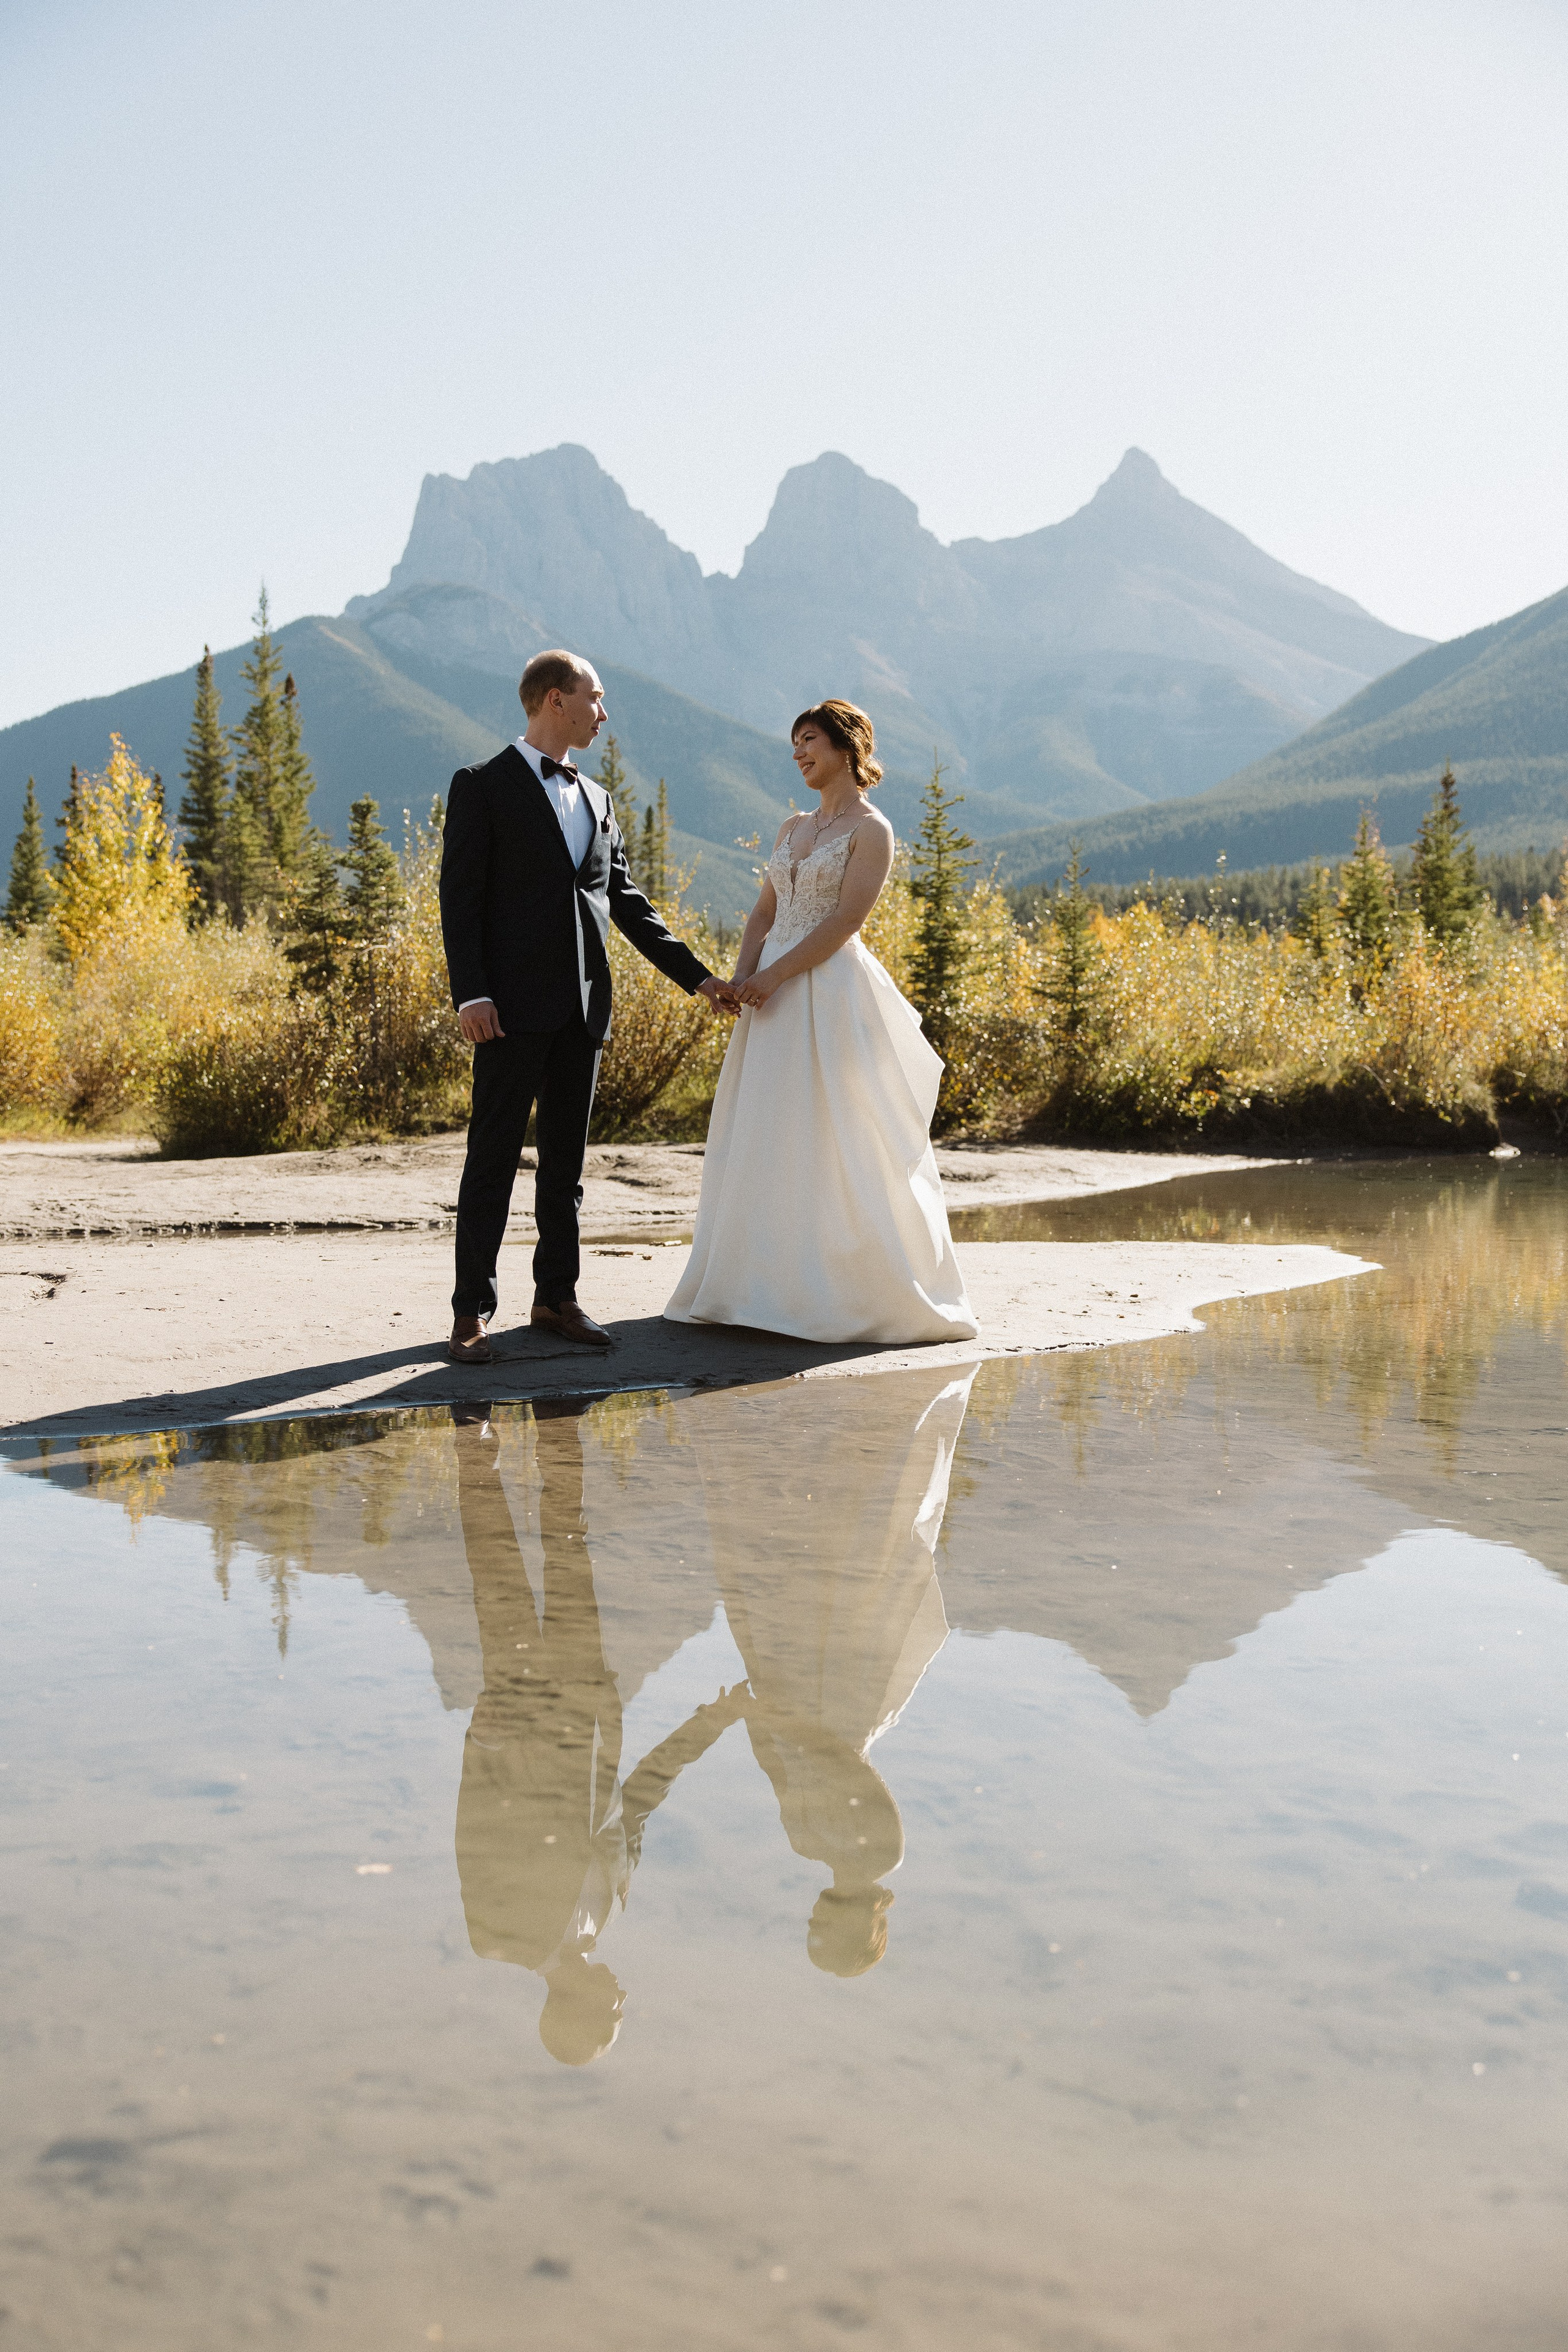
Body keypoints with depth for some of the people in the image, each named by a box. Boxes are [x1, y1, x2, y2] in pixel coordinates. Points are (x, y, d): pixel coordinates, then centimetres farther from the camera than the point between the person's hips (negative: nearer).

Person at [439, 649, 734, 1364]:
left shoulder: (595, 801, 18)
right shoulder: (483, 788, 0)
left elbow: (628, 904, 19)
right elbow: (460, 896, -7)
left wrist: (697, 977, 14)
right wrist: (470, 994, -17)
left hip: (583, 1008, 6)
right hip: (514, 1008, -6)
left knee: (566, 1159, 10)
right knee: (494, 1157, -4)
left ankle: (556, 1296, 18)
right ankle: (472, 1311, 1)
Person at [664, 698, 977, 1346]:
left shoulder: (871, 831, -4)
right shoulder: (792, 829, 18)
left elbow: (844, 921, -13)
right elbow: (764, 912, 14)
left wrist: (773, 975, -16)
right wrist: (742, 975, -3)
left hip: (832, 1000, -7)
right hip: (774, 1000, 8)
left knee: (837, 1147, -7)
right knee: (765, 1144, 7)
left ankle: (874, 1293, 1)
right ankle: (767, 1285, 15)